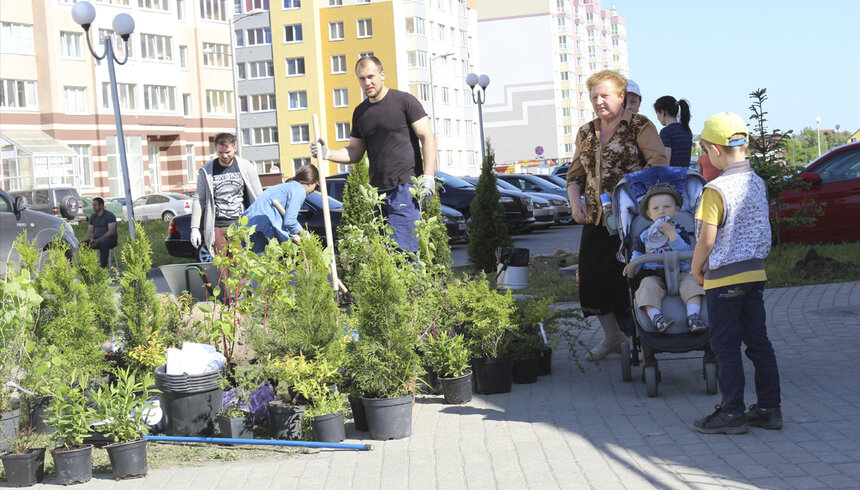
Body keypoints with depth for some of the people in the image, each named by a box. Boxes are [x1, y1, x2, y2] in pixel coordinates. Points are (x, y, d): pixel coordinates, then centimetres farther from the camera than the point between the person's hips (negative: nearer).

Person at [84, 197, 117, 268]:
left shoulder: (109, 215, -7)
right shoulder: (93, 216, 13)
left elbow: (111, 232, -17)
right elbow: (90, 231, 13)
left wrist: (98, 240, -24)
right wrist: (91, 239, -12)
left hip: (110, 239, -6)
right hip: (96, 239, 6)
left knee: (103, 243, -40)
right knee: (83, 244, -20)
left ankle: (103, 267, -37)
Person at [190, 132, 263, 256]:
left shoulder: (246, 167, 4)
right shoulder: (206, 171, 5)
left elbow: (259, 198, 8)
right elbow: (198, 199, 9)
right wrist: (195, 228, 4)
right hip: (216, 227, 1)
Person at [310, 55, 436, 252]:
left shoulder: (404, 101, -1)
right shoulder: (360, 112, 16)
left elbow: (427, 137, -4)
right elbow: (355, 152, 20)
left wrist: (428, 176, -14)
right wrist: (328, 153, 2)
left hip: (405, 186, -6)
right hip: (378, 190, 6)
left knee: (402, 248, -14)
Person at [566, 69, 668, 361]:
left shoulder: (640, 127, -2)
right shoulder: (586, 134, 16)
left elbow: (659, 164, -13)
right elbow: (575, 174, 22)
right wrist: (575, 202, 4)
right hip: (596, 219, 6)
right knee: (591, 277, 4)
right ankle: (611, 336, 20)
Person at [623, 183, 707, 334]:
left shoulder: (679, 231, 6)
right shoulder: (644, 236, 12)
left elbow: (684, 252, -11)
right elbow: (638, 256, 18)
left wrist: (671, 233, -18)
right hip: (652, 274, 0)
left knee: (690, 282, -27)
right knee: (648, 285, -31)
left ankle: (693, 315, -37)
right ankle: (655, 316, -46)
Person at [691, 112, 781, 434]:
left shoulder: (716, 190, -18)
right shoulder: (758, 184, 4)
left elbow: (707, 239, -18)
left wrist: (696, 269, -4)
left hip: (724, 278, -7)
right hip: (755, 273, 7)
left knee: (726, 347, 1)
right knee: (758, 341, 12)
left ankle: (732, 413, 6)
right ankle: (769, 408, 16)